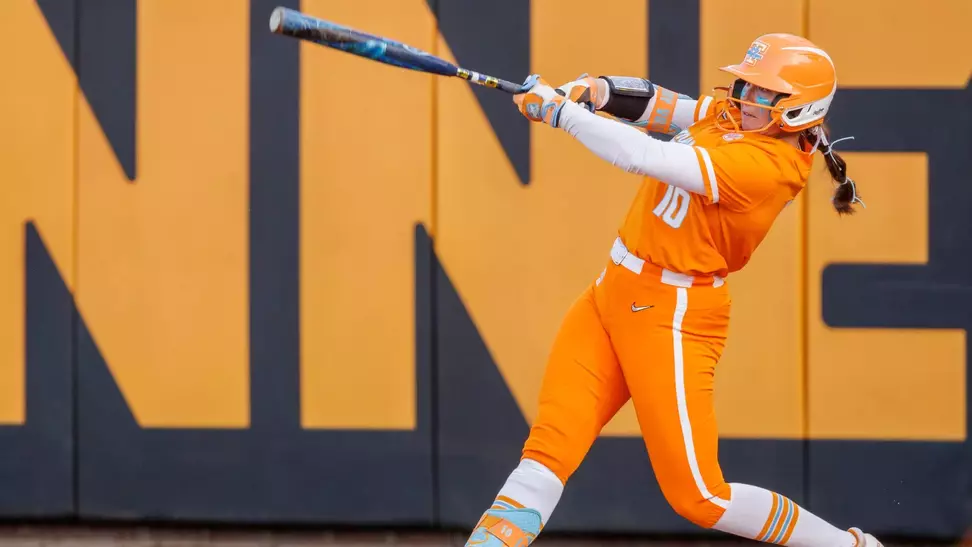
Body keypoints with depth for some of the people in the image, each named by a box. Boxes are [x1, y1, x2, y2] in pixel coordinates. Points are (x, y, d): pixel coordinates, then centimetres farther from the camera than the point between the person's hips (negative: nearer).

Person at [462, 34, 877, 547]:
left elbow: (647, 158, -28)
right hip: (612, 294, 9)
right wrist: (597, 91, -13)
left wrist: (558, 110, -21)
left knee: (698, 496, -4)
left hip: (672, 317, -9)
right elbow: (660, 107, 9)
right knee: (549, 448, -3)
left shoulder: (768, 163, -22)